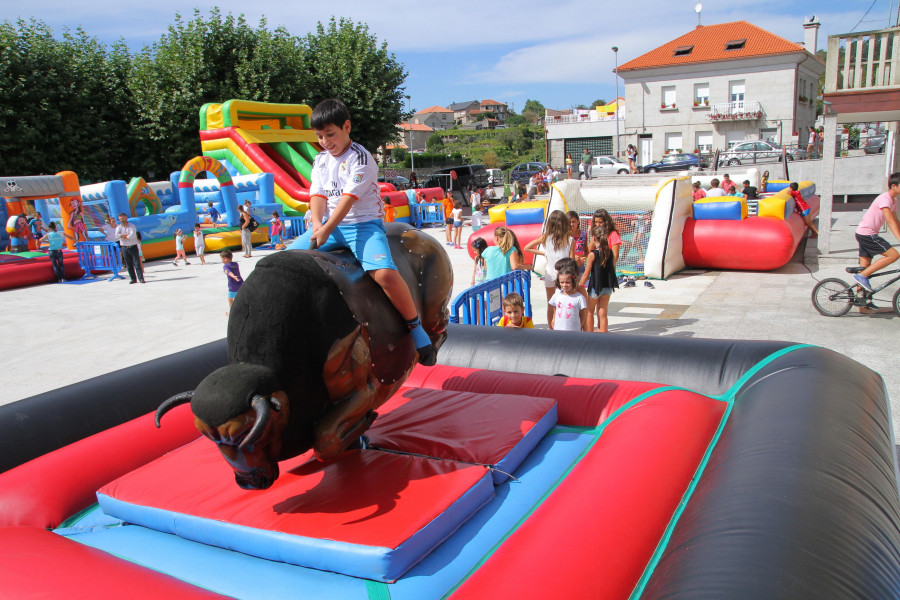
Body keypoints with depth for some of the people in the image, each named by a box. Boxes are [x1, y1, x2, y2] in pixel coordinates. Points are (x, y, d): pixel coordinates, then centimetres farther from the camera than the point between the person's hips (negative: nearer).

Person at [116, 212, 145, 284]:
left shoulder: (132, 226, -3)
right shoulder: (118, 228, 5)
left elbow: (133, 235, -21)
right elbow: (117, 236, -13)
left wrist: (123, 236, -11)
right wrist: (127, 234, -16)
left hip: (133, 247, -3)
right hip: (124, 248, 3)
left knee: (137, 263, -5)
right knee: (129, 265, 5)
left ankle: (141, 278, -4)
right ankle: (133, 279, 11)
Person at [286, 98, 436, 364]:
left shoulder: (361, 159, -7)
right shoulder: (320, 161, 15)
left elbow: (349, 198, -16)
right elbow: (318, 195, 5)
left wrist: (327, 230, -23)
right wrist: (317, 224, -14)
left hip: (363, 223, -7)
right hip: (330, 225, 7)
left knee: (385, 273, -31)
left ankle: (417, 329, -14)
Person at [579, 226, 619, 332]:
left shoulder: (592, 254, -15)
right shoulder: (610, 252, -1)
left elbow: (586, 274, -12)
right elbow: (613, 267, 9)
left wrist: (579, 286, -1)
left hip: (595, 286, -4)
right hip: (608, 286, 4)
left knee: (589, 311, 15)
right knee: (603, 313, 9)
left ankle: (589, 332, 22)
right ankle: (603, 332, 11)